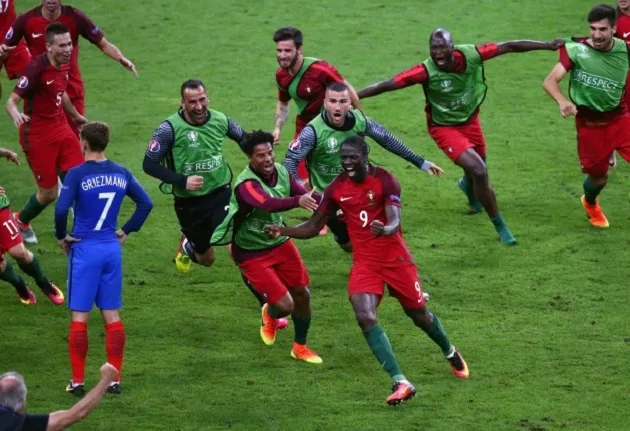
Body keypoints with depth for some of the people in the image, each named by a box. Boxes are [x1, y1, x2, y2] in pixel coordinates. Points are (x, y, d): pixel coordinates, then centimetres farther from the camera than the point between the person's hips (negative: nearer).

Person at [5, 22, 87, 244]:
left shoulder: (63, 64, 2)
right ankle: (21, 222, 31)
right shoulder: (37, 68, -22)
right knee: (48, 193, 1)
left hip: (60, 127, 7)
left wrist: (76, 116, 40)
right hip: (38, 135, -7)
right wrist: (16, 114, -46)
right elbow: (12, 101, -23)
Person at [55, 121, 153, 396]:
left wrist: (61, 236, -5)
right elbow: (146, 203, 8)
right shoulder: (121, 173, 3)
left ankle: (77, 381, 4)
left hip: (85, 249, -4)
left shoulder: (77, 174, -13)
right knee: (112, 315, 10)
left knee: (79, 316, 2)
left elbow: (61, 210, -22)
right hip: (112, 249, 4)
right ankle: (114, 380, 11)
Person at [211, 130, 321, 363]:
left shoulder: (280, 171, -7)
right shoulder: (246, 184, -31)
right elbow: (268, 204, -50)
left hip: (279, 242, 7)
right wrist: (297, 201, -67)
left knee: (302, 295, 9)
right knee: (285, 305, -11)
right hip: (252, 254, -7)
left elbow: (307, 196, -5)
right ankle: (269, 315, 29)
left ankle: (300, 347, 34)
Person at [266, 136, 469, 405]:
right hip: (364, 262, 3)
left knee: (419, 315, 10)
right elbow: (314, 227, 6)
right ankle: (400, 383, -20)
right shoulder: (337, 188, -2)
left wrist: (385, 230, -49)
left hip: (395, 258, -2)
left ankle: (450, 353, 44)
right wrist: (283, 231, -11)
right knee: (365, 317, -20)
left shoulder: (384, 181, -13)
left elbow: (395, 221, -24)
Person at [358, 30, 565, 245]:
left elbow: (509, 47, -15)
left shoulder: (470, 55, -22)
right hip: (445, 128, -5)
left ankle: (468, 185, 62)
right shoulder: (426, 71, -29)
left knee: (476, 174, 21)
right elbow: (386, 85, -28)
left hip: (470, 121, 5)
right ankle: (500, 227, -1)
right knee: (479, 173, -19)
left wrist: (548, 45, -11)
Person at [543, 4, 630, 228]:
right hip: (590, 125, -2)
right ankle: (590, 204, 47)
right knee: (598, 177, 11)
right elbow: (550, 81, -22)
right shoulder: (576, 50, -17)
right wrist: (562, 101, -40)